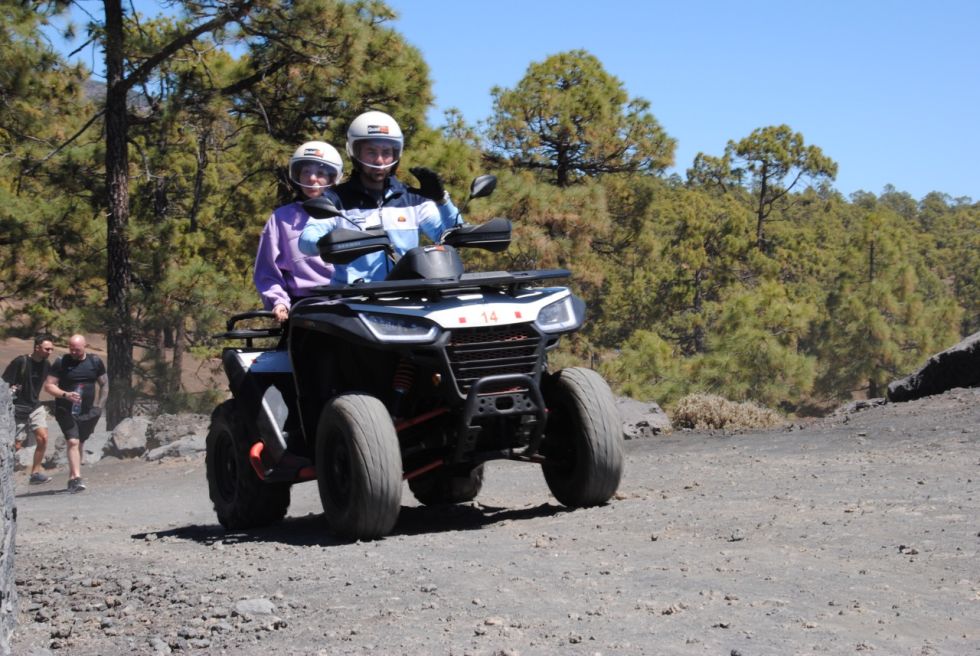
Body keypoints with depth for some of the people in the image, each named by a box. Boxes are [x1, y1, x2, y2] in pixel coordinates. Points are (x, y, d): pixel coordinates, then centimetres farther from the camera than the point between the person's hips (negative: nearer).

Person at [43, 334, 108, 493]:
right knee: (73, 442, -17)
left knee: (79, 443, 12)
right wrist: (65, 395, -21)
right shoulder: (61, 362, -4)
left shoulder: (95, 362, 4)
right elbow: (48, 385, -5)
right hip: (66, 410, -3)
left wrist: (100, 406, 5)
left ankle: (72, 478, 24)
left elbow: (104, 384, 13)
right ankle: (77, 478, -24)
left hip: (87, 411, 3)